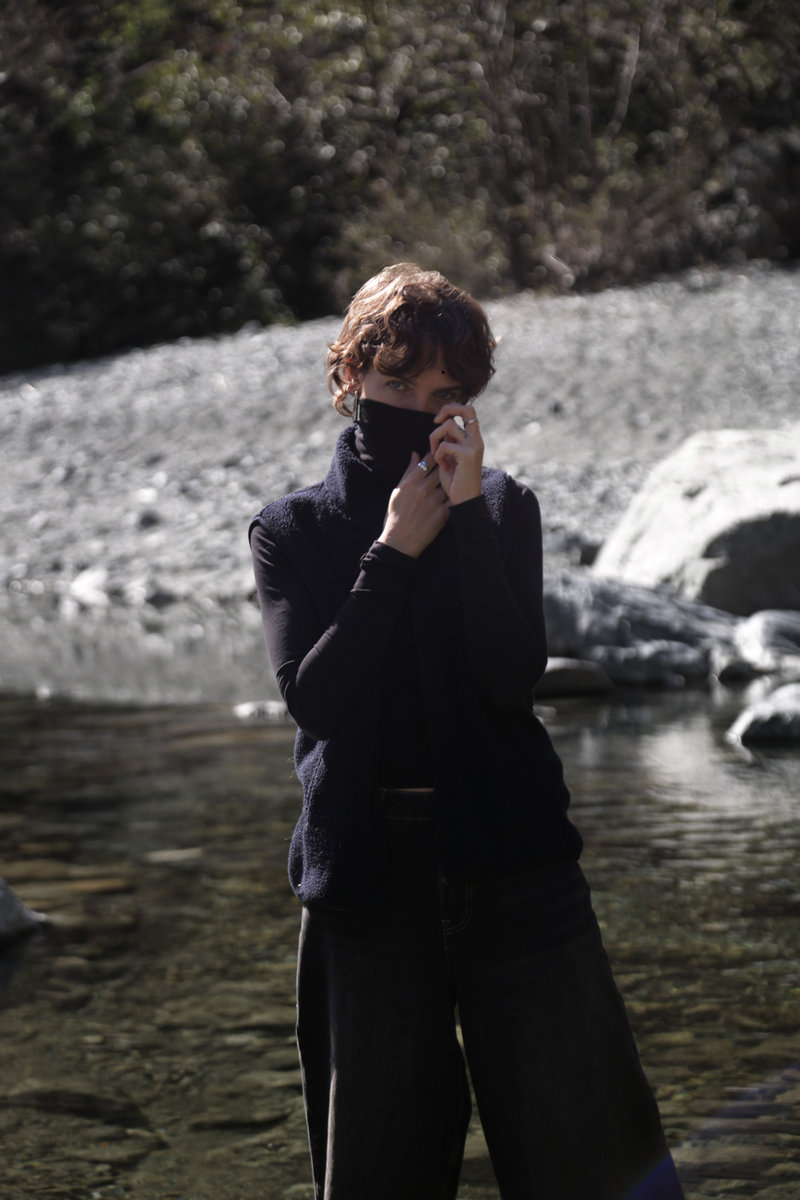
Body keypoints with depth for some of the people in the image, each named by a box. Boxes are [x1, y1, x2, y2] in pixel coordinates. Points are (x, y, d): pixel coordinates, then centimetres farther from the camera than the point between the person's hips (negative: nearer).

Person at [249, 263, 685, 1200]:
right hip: (367, 868, 0)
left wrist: (468, 514, -13)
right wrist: (395, 554, -11)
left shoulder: (501, 508, 8)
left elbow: (513, 679, -8)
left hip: (510, 860, 0)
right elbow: (312, 698, -8)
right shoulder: (290, 532, 7)